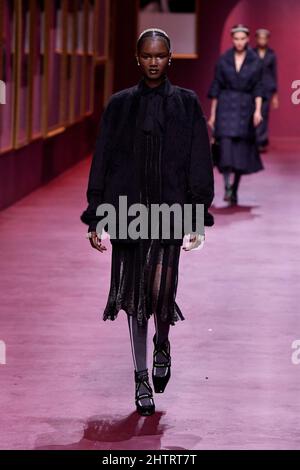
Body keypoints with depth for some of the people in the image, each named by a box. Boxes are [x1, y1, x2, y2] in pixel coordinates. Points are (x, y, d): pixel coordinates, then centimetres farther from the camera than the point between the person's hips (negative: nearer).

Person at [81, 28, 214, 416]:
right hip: (127, 208, 2)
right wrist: (95, 219, 2)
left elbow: (199, 163, 3)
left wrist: (199, 218, -4)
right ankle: (141, 377, 13)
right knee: (134, 293, 3)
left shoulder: (187, 104, 5)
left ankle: (162, 345, 21)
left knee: (159, 290, -12)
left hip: (170, 209, -1)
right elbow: (101, 161, 7)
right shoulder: (120, 105, 7)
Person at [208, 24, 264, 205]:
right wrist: (213, 114, 4)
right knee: (226, 145, -18)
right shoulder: (224, 60, 2)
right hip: (226, 106, -1)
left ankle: (235, 188, 20)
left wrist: (258, 110, -13)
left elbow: (258, 88, 0)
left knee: (242, 151, 3)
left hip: (245, 108, 1)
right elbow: (216, 88, 6)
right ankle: (227, 188, -23)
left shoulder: (255, 61, 2)